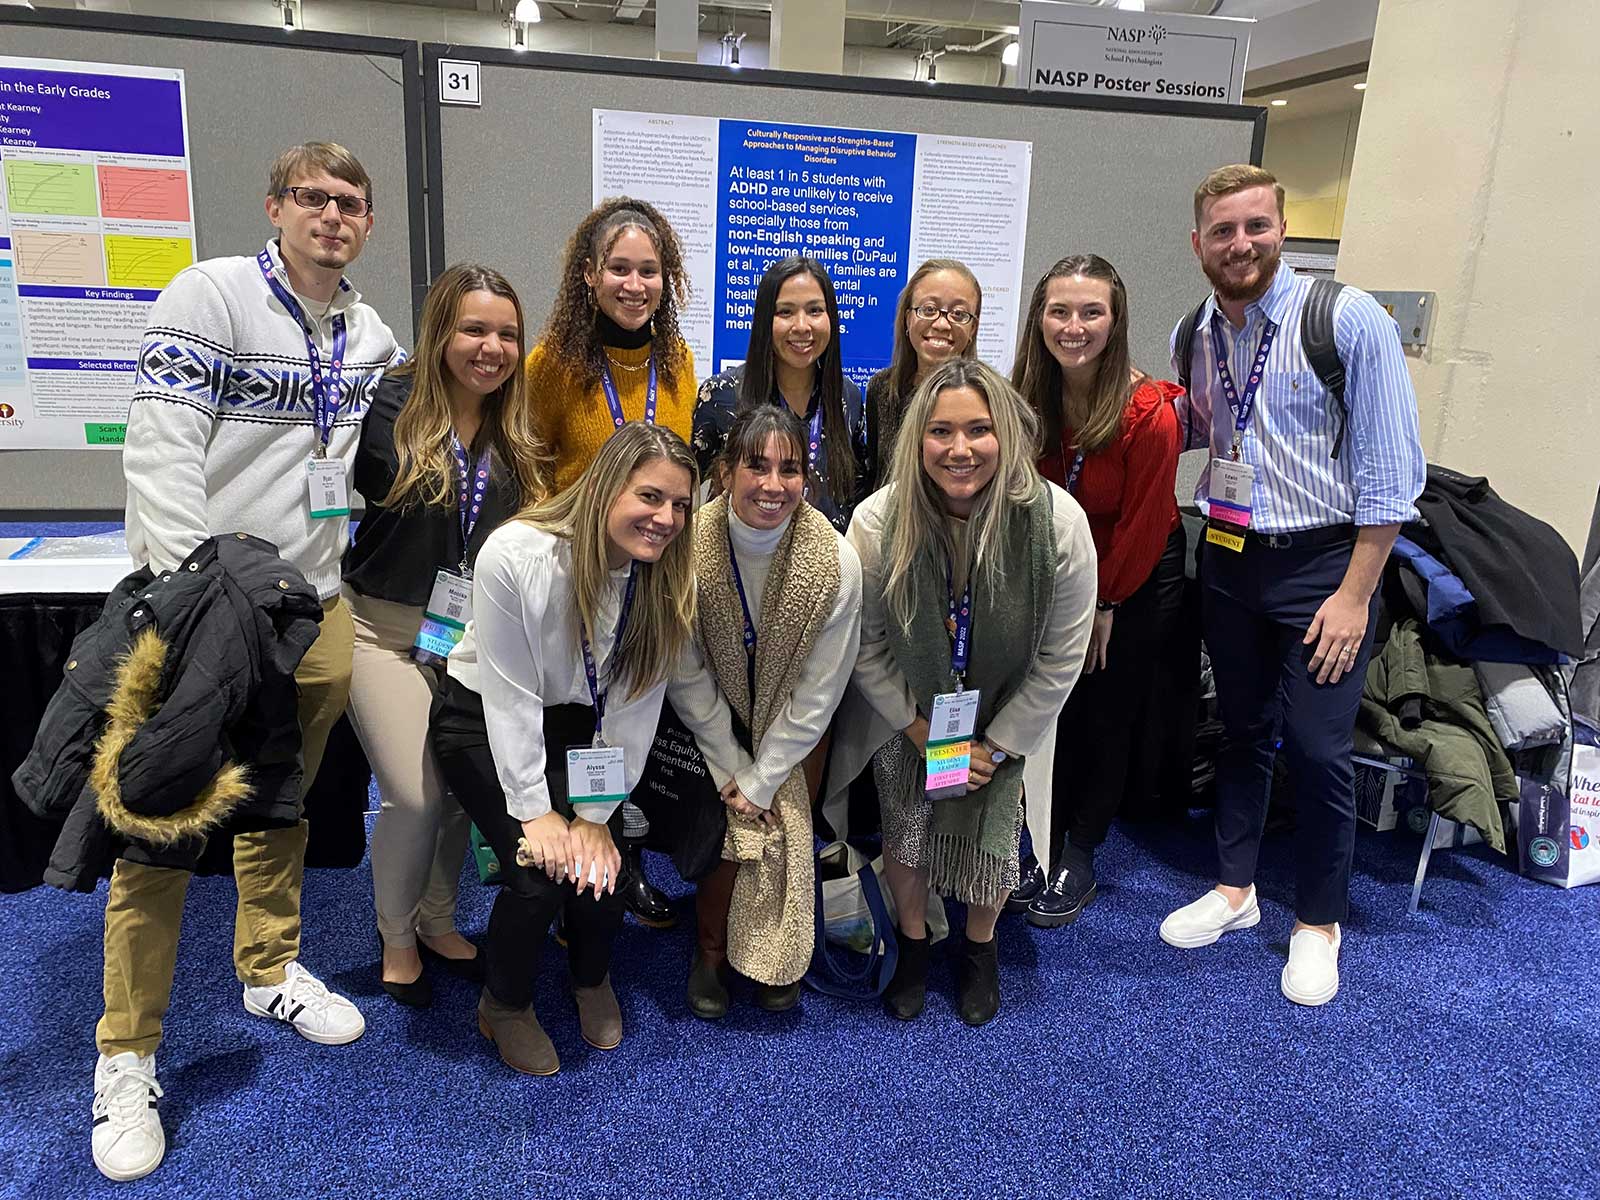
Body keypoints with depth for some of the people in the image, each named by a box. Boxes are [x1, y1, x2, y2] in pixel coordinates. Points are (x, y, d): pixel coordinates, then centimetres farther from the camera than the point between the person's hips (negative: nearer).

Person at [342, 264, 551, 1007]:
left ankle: (438, 923, 31)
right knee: (416, 794, -8)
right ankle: (395, 939, 20)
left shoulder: (517, 437, 4)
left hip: (472, 633, 5)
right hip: (386, 628, -4)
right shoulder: (390, 411, -13)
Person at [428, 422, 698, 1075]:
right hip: (483, 721, -3)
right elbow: (509, 697, -23)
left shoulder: (667, 578, -17)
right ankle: (504, 1004, 14)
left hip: (575, 724, 4)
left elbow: (633, 708, -12)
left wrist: (596, 815, -15)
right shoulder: (514, 554, -29)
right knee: (540, 870, -17)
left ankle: (592, 979, 24)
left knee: (602, 865, -11)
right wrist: (535, 811, -20)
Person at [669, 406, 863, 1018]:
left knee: (782, 828, -12)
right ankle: (712, 950, 15)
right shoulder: (687, 547, -25)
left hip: (787, 733, 1)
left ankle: (775, 956, 19)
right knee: (727, 832, -16)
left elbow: (816, 694, -15)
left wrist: (760, 782, -13)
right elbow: (689, 680, -13)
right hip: (709, 731, 0)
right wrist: (733, 772, -10)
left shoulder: (836, 563, -25)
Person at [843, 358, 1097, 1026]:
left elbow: (1062, 657, -14)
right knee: (904, 826, 0)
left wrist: (998, 747, -11)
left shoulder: (1058, 521, -26)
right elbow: (866, 646, -11)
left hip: (1008, 715, 0)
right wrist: (921, 733, -10)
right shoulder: (878, 522, -25)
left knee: (990, 832, -2)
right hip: (909, 712, 1)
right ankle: (913, 942, 34)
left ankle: (980, 947, 33)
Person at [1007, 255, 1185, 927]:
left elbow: (1143, 523, -16)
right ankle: (1045, 846, 24)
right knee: (1051, 711, 7)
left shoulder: (1149, 412, -25)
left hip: (1138, 580, -3)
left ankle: (1080, 859, 23)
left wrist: (1105, 605, -8)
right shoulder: (1027, 400, -12)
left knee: (1109, 715, 7)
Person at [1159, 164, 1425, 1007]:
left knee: (1318, 750, -1)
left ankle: (1318, 922, 22)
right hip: (1226, 557, 5)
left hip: (1320, 562, -5)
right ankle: (1234, 888, 33)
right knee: (1242, 731, 16)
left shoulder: (1349, 320, -14)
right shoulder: (1195, 334, 2)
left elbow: (1390, 469, -13)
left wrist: (1354, 595, -15)